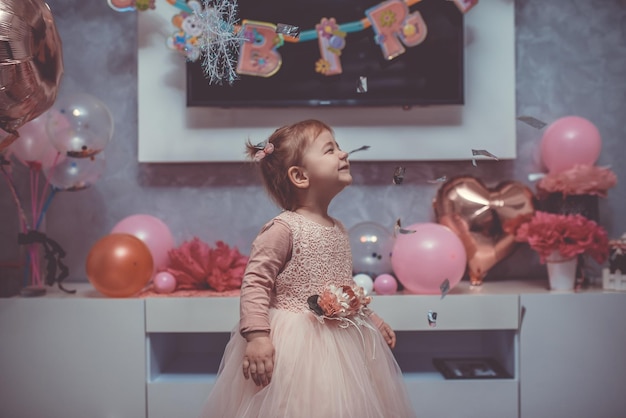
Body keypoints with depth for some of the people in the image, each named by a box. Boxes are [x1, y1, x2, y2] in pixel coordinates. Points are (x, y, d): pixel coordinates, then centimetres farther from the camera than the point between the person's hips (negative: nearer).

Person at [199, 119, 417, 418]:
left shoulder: (338, 230, 11)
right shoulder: (284, 228, -14)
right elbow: (254, 282, -17)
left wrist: (371, 318, 20)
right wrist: (257, 335, -25)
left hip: (341, 344, 8)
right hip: (296, 346, -7)